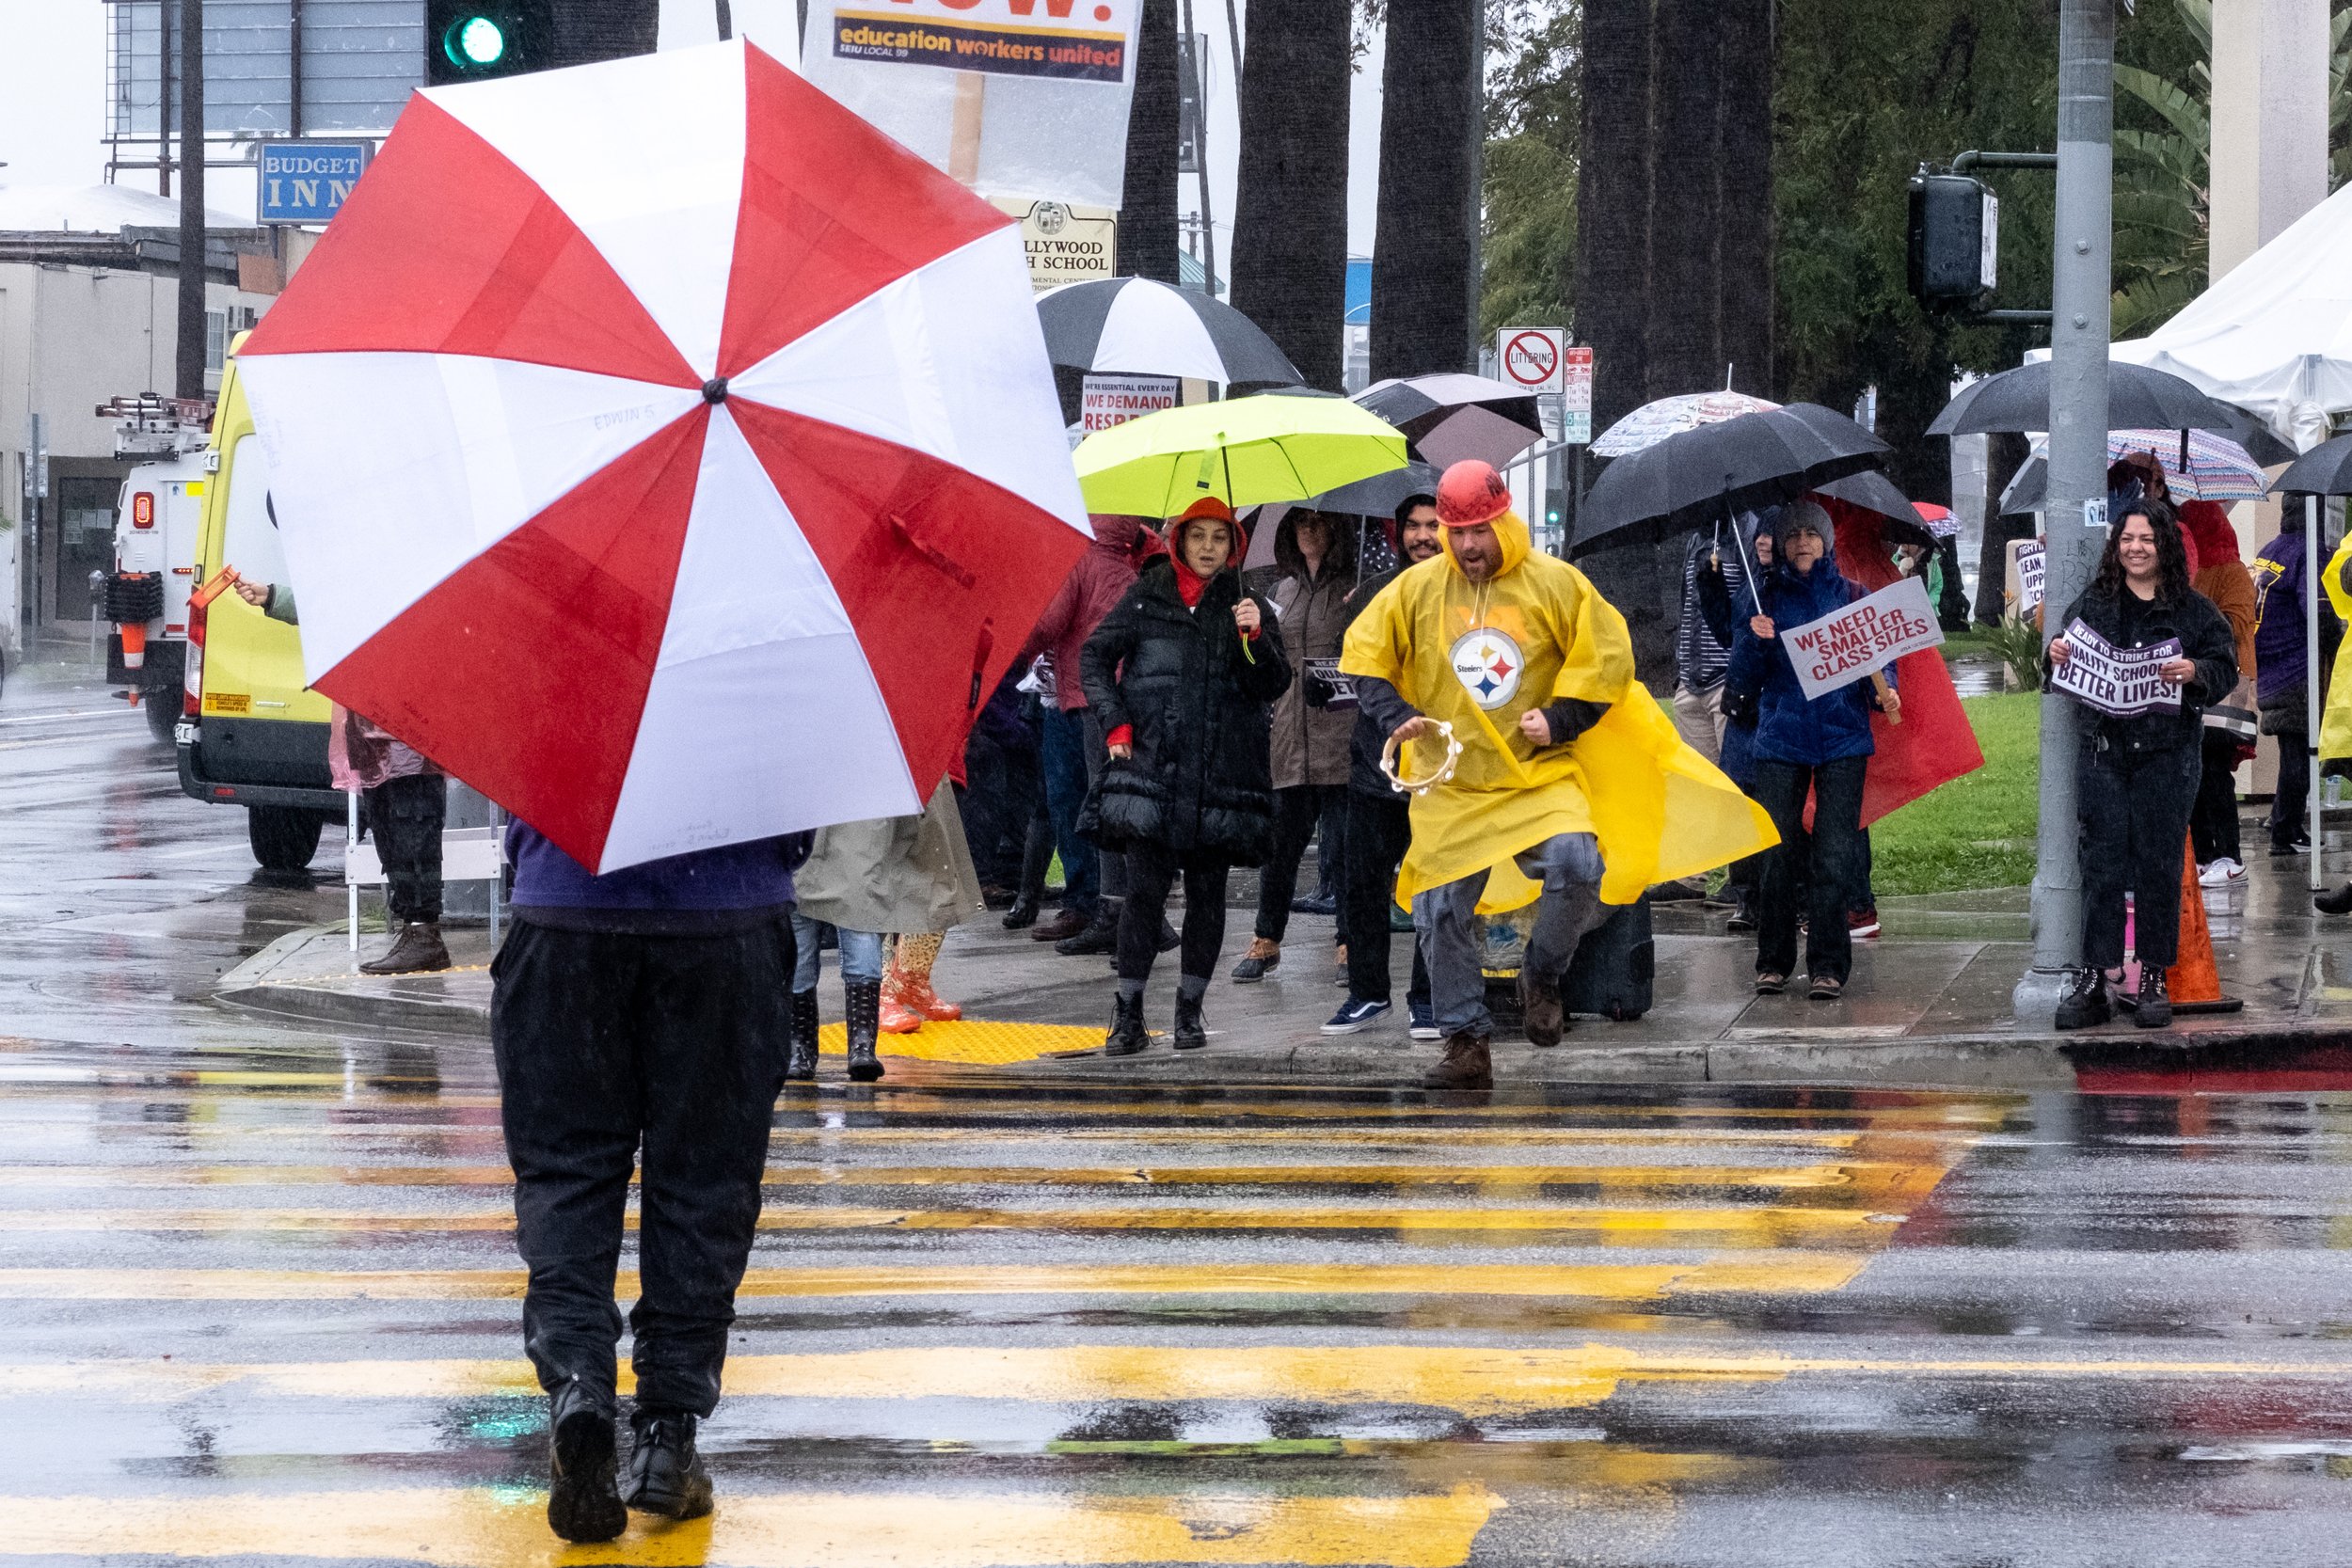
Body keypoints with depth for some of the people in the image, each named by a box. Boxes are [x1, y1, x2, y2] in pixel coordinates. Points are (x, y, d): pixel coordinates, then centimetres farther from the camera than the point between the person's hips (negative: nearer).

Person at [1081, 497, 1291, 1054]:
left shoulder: (1246, 608, 10)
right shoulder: (1147, 597, 8)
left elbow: (1273, 686, 2)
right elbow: (1095, 656, 12)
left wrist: (1256, 638, -16)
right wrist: (1114, 723, 1)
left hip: (1220, 773, 1)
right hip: (1151, 764, -1)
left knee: (1207, 893, 3)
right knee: (1145, 887, -7)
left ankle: (1190, 1009, 15)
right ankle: (1128, 1013, -1)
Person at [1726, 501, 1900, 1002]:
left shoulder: (1853, 597, 9)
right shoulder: (1768, 598, 9)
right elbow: (1744, 682, 7)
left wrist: (1884, 693, -10)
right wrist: (1754, 639, -11)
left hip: (1843, 739, -1)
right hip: (1780, 739, 1)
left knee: (1834, 856, -6)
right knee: (1778, 854, -2)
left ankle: (1827, 965, -3)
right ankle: (1773, 962, 8)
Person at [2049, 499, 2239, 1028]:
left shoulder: (2195, 609, 5)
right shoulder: (2093, 602, 10)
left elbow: (2226, 667, 2)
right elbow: (2066, 643, 10)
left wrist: (2194, 672, -18)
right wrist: (2056, 653, -13)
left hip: (2168, 751, -1)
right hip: (2105, 750, 1)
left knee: (2159, 864, 2)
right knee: (2101, 861, -2)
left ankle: (2154, 979, 9)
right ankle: (2092, 979, 0)